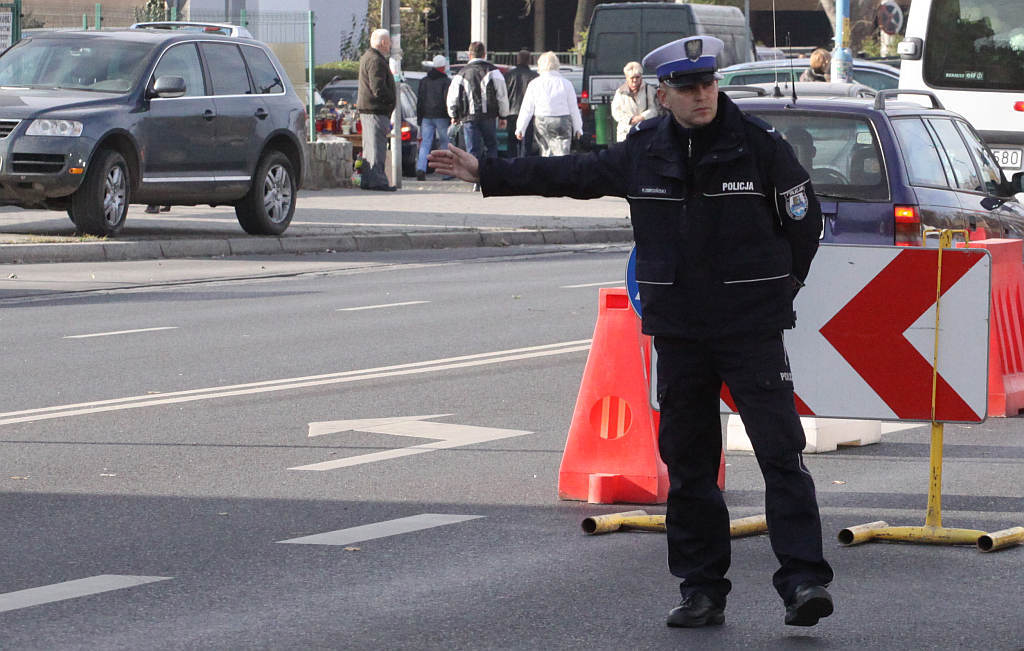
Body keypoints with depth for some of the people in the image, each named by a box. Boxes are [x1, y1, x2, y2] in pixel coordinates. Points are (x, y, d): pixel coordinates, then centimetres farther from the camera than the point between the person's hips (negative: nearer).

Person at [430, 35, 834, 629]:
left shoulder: (759, 144, -7)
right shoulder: (643, 153, 4)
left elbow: (804, 217, 3)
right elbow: (569, 175, 16)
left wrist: (775, 287, 6)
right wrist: (485, 174, 18)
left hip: (752, 331, -4)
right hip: (679, 331, 4)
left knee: (780, 453, -12)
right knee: (687, 463, 7)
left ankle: (806, 580, -14)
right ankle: (703, 591, 15)